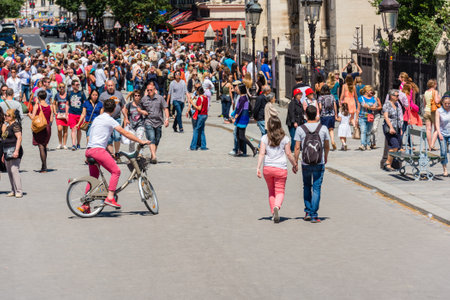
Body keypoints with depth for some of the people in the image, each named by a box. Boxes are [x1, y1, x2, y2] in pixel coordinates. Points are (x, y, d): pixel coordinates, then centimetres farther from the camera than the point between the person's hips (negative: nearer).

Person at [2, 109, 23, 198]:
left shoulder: (15, 125, -10)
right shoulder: (7, 126, 19)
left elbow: (19, 138, -21)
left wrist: (16, 150, -29)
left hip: (14, 151, -10)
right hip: (7, 152, 10)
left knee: (14, 170, -15)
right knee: (9, 172, 9)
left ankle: (19, 191, -16)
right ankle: (13, 191, 14)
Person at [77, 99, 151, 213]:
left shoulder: (97, 118, 22)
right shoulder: (109, 120, -4)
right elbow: (125, 133, -5)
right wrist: (141, 141, 2)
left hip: (89, 150, 9)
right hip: (98, 149, -9)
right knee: (116, 171, -4)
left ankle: (85, 205, 12)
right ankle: (110, 198, -13)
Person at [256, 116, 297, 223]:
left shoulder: (265, 138, 1)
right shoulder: (285, 138, -1)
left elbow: (262, 153, -4)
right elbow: (288, 154, 1)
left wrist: (258, 168, -5)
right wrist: (294, 165, 14)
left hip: (267, 168, 2)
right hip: (281, 168, -2)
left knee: (271, 191, 18)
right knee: (280, 191, 1)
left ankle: (273, 213, 16)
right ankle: (277, 207, -29)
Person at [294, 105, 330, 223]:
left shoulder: (300, 129, -7)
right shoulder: (323, 128, -4)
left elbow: (297, 148, -8)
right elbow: (327, 146, 7)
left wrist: (295, 163, 0)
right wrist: (325, 157, 26)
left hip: (305, 164, 0)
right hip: (319, 164, 0)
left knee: (307, 187, 18)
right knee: (316, 188, 3)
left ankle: (308, 212, 18)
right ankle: (314, 215, -2)